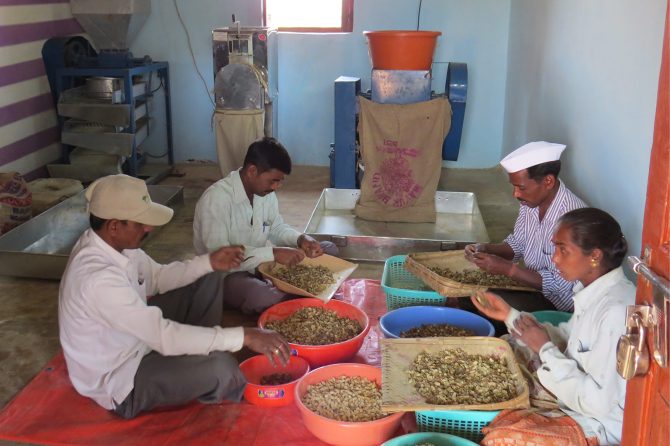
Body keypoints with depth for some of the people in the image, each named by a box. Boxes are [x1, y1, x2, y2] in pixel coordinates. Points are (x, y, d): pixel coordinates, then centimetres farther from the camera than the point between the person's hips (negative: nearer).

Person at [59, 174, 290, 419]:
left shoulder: (114, 241, -8)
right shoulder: (97, 278, -36)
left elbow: (156, 277, 9)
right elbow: (164, 336, -36)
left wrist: (209, 262, -6)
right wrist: (244, 336, -35)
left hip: (138, 339, 9)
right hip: (118, 382, -9)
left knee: (207, 282, 9)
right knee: (220, 367, -27)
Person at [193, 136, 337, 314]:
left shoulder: (265, 192, -2)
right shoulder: (216, 198, -26)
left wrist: (300, 239, -10)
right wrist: (273, 253, -34)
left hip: (261, 265, 8)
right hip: (226, 273, -7)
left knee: (329, 249, 1)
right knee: (263, 298, -41)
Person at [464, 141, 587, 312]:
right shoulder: (531, 202, -4)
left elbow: (560, 284, -26)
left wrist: (507, 268, -27)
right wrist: (485, 248, -7)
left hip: (556, 303, -7)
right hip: (531, 282, 7)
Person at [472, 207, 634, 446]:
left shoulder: (616, 312, -29)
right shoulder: (595, 291, -1)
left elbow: (598, 401, -27)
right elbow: (567, 340, 10)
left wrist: (545, 349, -20)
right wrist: (510, 315, 4)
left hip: (603, 427, -9)